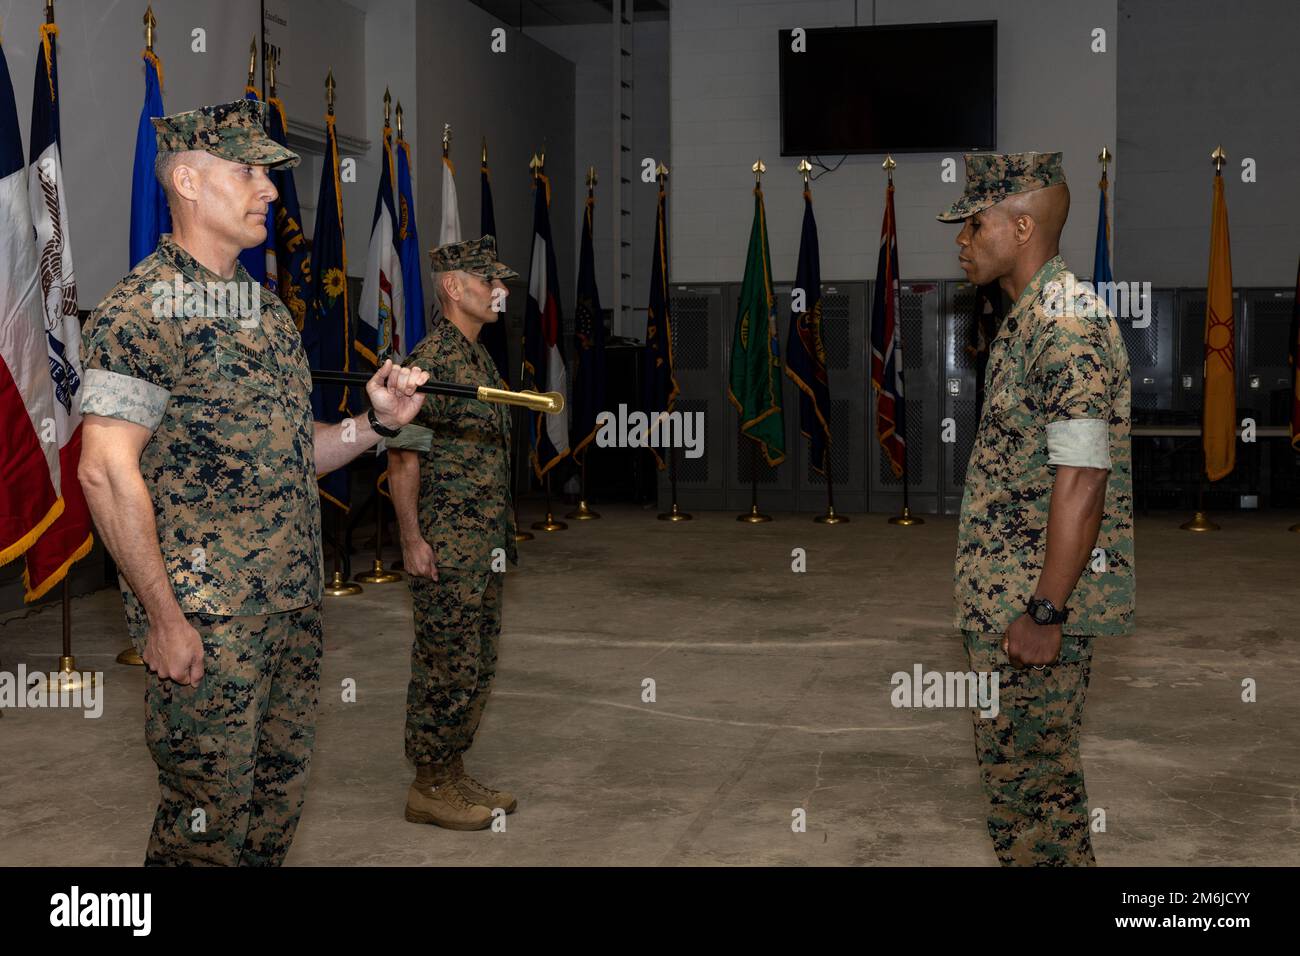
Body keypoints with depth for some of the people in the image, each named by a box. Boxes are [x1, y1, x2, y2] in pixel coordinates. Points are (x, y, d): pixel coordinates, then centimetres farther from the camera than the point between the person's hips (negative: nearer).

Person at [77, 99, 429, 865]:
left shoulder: (267, 309, 14)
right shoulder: (142, 310, -12)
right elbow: (106, 471, -17)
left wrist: (376, 422, 0)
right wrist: (164, 616, -19)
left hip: (296, 607, 8)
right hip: (206, 618, -8)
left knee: (280, 802, 16)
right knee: (208, 822, 2)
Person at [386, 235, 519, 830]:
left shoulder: (481, 359, 15)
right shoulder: (429, 358, -13)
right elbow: (402, 455, -15)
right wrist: (413, 539, -18)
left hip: (486, 546, 9)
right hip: (445, 546, -9)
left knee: (477, 666, 13)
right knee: (445, 667, -3)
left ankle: (453, 775, 23)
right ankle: (429, 788, 8)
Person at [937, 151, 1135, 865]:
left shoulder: (1066, 318, -17)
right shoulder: (1030, 315, 15)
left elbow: (1081, 480, -23)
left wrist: (1044, 613, -23)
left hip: (1035, 603, -10)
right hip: (1005, 596, 10)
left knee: (1028, 777, 0)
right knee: (1020, 769, 18)